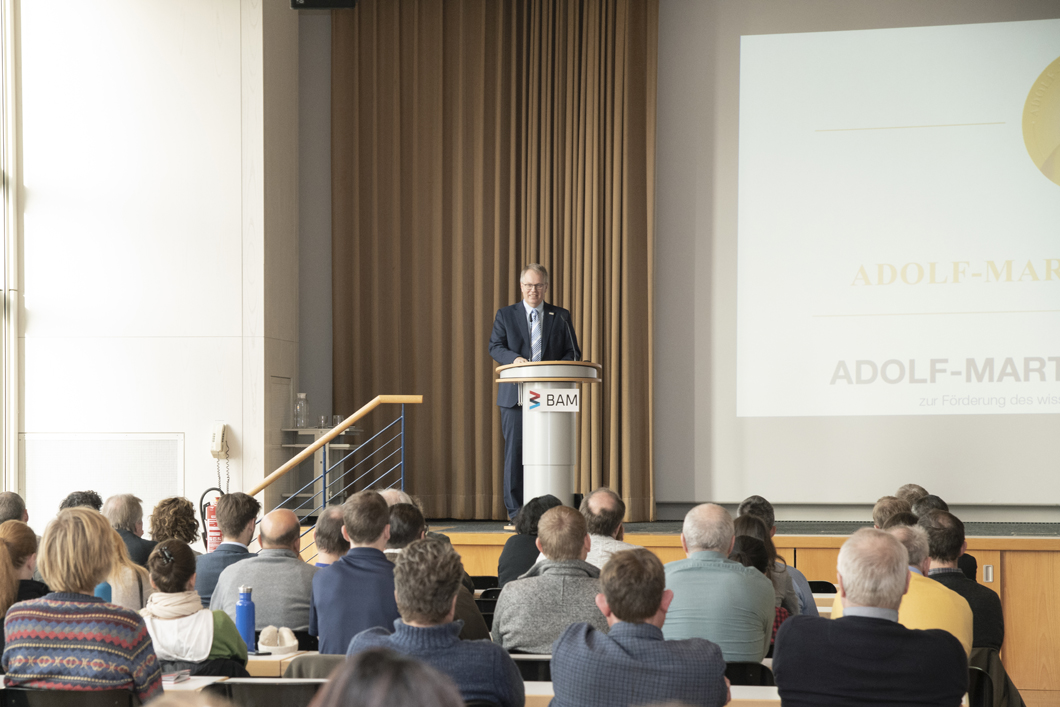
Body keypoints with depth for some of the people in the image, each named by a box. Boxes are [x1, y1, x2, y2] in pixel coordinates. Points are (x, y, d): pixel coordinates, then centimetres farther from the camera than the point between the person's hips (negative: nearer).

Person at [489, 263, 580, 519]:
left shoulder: (561, 317, 13)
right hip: (516, 395, -1)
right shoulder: (505, 315, 11)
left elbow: (572, 352, 10)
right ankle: (516, 511, 2)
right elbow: (495, 347, 2)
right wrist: (515, 359, -18)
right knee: (515, 450, -3)